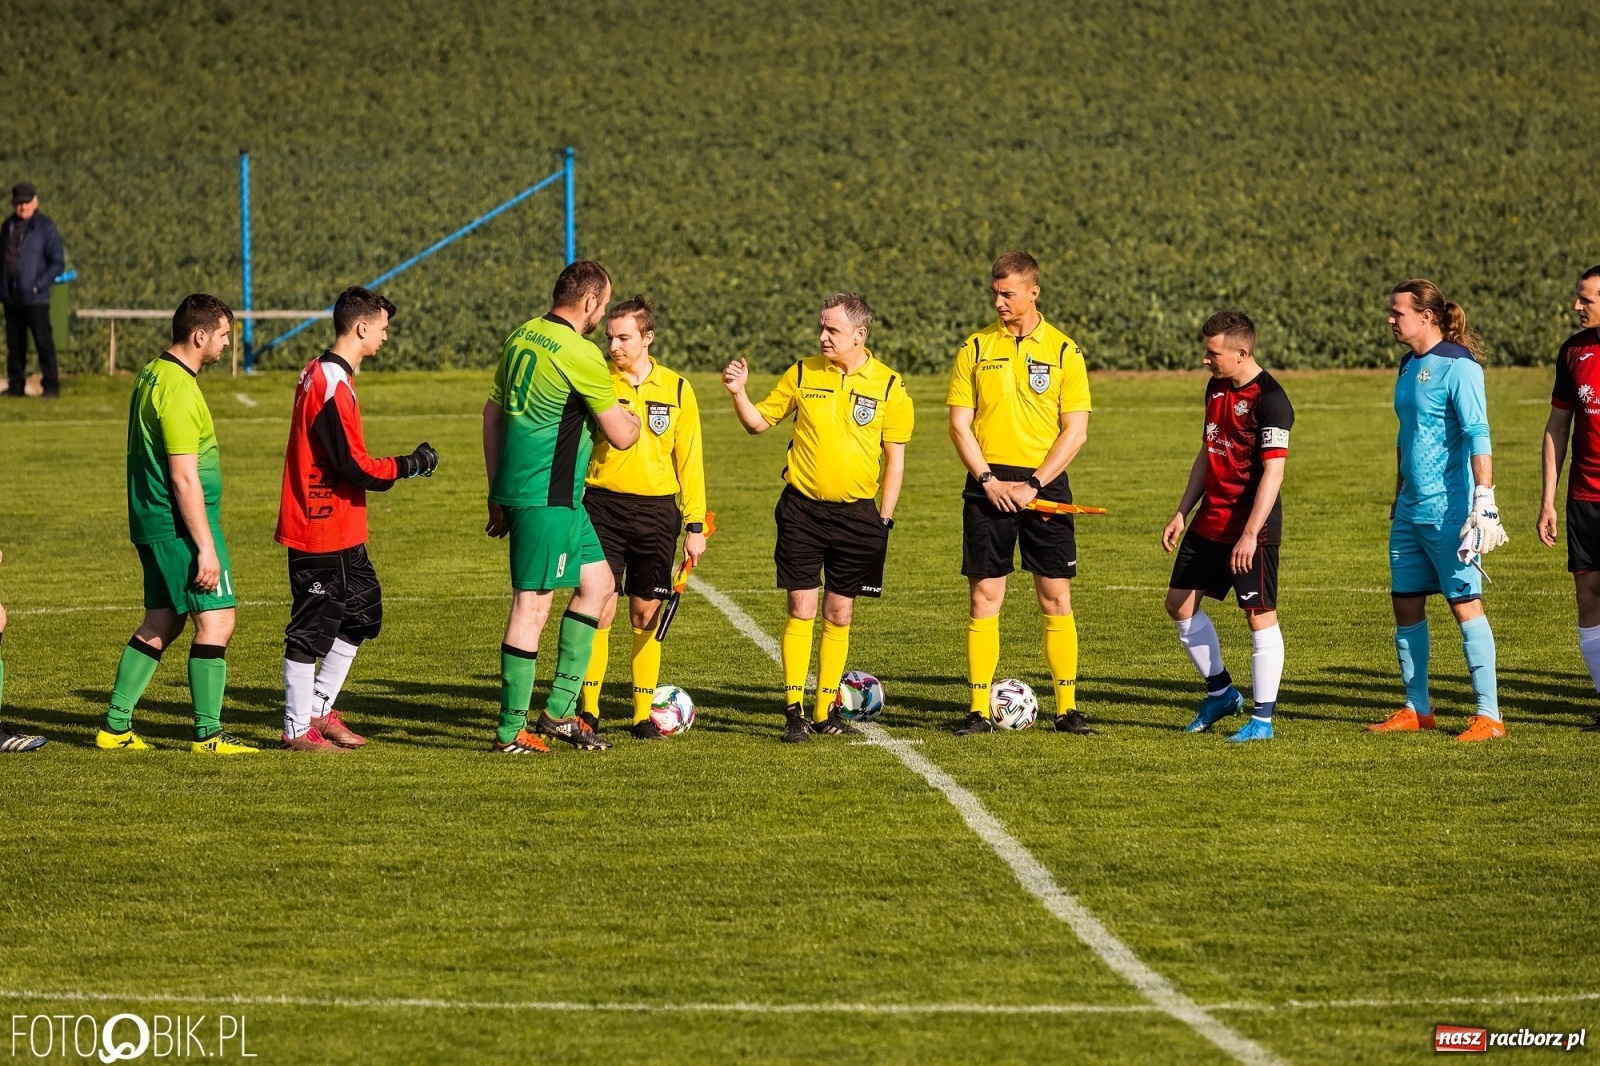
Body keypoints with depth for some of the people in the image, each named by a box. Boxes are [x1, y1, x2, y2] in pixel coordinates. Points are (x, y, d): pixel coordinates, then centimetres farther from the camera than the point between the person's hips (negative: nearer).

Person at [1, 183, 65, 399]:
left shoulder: (46, 227, -6)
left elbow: (58, 262, -7)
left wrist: (39, 285, -15)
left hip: (34, 298, -5)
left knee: (43, 342, -3)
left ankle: (51, 385, 1)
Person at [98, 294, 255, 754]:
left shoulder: (152, 374, 12)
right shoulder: (179, 390, -19)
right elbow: (184, 479, -21)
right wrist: (206, 548, -20)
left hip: (152, 524, 10)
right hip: (180, 525, -10)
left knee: (161, 623, 15)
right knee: (215, 620, -6)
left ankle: (115, 727, 16)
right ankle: (208, 734, -4)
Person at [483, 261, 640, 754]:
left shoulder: (520, 337, 10)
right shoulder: (579, 354, -16)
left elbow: (492, 414, 17)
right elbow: (621, 436, -9)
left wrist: (497, 493, 23)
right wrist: (633, 412, 15)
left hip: (517, 488, 9)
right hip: (547, 496, -9)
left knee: (598, 581, 17)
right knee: (532, 603, -4)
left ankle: (559, 709, 17)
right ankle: (511, 730, 0)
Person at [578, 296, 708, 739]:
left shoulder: (676, 390, 4)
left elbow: (689, 460, 7)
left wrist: (695, 525, 4)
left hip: (656, 511, 1)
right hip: (604, 506, -1)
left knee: (646, 613, 6)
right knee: (601, 607, -8)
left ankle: (643, 714, 13)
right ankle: (589, 709, 0)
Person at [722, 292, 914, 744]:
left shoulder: (888, 385, 0)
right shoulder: (803, 374, 3)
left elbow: (895, 459, 4)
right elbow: (759, 422, 12)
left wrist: (884, 519, -1)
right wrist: (739, 393, -7)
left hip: (856, 514, 0)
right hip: (803, 508, 0)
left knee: (839, 614, 7)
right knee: (802, 609, -4)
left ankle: (825, 712, 15)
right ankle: (793, 712, -1)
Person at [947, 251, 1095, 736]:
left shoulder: (1063, 351, 1)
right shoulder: (976, 348, 5)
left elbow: (1076, 430, -2)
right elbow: (959, 424, 4)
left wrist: (1032, 485, -11)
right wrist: (989, 480, -9)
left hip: (1045, 485, -1)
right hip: (989, 485, 1)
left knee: (1056, 598, 0)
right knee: (985, 596, -1)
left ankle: (1067, 708, 5)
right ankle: (979, 710, 2)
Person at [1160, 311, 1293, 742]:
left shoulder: (1269, 399, -17)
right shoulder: (1216, 389, 9)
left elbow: (1273, 470, -21)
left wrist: (1250, 534, -25)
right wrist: (1182, 512, 16)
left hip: (1250, 528, -9)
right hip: (1209, 523, 9)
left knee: (1260, 614, -3)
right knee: (1180, 603, 11)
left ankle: (1262, 719, 2)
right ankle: (1220, 691, 26)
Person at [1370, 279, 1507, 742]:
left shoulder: (1457, 366, -14)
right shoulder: (1410, 365, 13)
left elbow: (1478, 437, -19)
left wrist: (1484, 500, -25)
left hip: (1447, 511, -9)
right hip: (1411, 511, 9)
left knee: (1466, 604, -6)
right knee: (1406, 604, 10)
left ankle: (1489, 714, -3)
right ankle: (1417, 708, 20)